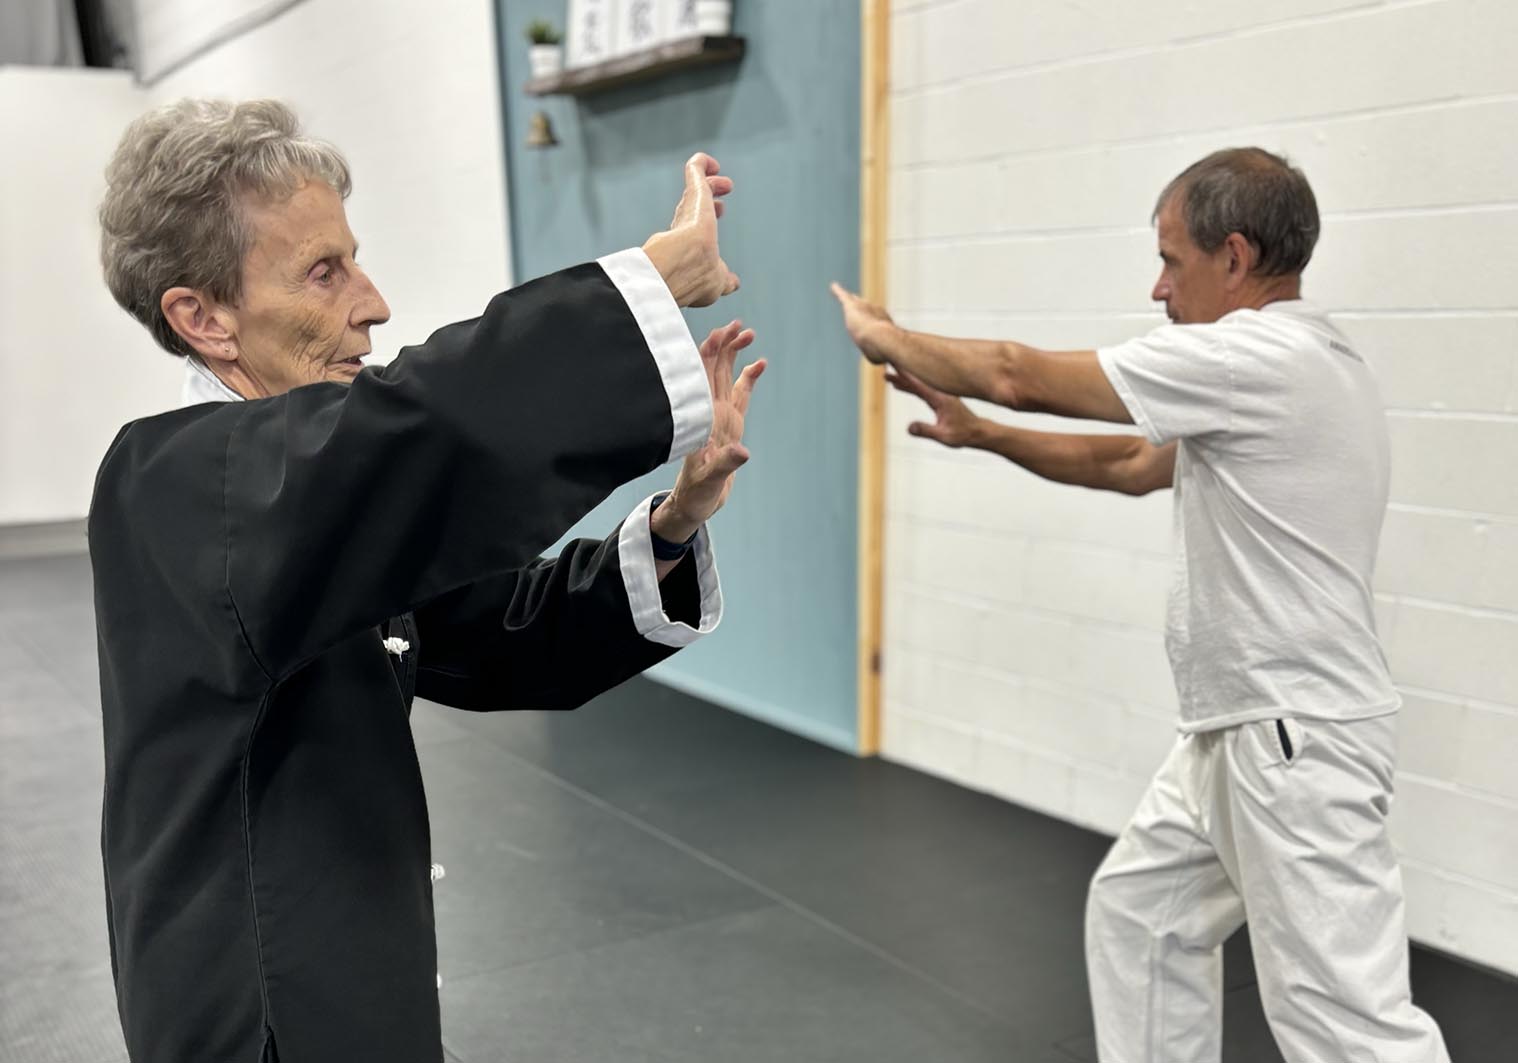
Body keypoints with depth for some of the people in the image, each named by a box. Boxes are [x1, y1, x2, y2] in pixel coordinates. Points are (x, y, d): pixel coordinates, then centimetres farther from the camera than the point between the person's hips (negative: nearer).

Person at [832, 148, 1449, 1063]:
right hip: (1243, 731, 10)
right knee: (1140, 915, 20)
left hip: (1300, 742, -10)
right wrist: (977, 433, 17)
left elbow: (1020, 374, -15)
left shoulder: (1259, 357, -20)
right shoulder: (1283, 371, 11)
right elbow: (1130, 465, 20)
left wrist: (881, 334, 1)